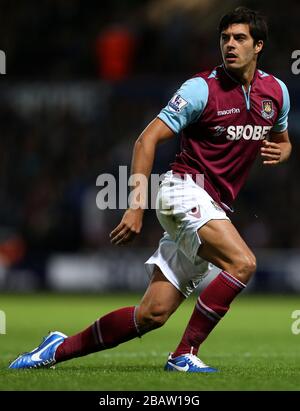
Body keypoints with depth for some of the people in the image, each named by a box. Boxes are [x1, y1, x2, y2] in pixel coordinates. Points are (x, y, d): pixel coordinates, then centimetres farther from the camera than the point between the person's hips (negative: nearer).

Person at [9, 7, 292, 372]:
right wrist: (136, 208, -17)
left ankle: (62, 348, 14)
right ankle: (185, 354, -19)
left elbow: (282, 140, 26)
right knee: (242, 262, -29)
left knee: (152, 314, 0)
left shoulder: (276, 91, 8)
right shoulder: (202, 88, -11)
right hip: (185, 189, -6)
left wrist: (279, 151, -1)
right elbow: (147, 139, -11)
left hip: (213, 209, 6)